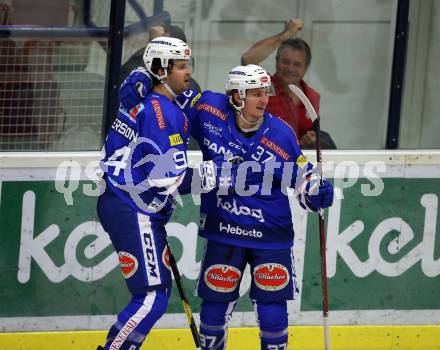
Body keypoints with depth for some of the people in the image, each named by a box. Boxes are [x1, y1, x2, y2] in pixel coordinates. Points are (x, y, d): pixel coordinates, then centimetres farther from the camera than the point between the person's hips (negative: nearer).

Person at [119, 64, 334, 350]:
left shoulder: (282, 134, -9)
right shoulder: (210, 111, -10)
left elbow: (302, 176, 1)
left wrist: (317, 193, -18)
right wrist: (138, 83, -10)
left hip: (271, 233, -1)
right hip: (224, 230, 1)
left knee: (272, 306, -2)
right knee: (216, 303, 8)